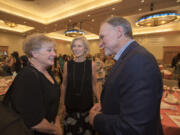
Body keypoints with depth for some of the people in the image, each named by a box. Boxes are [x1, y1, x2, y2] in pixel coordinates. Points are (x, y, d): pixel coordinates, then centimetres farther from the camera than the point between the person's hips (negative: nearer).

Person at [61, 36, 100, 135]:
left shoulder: (91, 64, -8)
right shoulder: (67, 65, -5)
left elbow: (94, 85, -2)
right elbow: (64, 85, 3)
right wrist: (63, 104, 5)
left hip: (87, 104, 0)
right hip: (70, 106, 1)